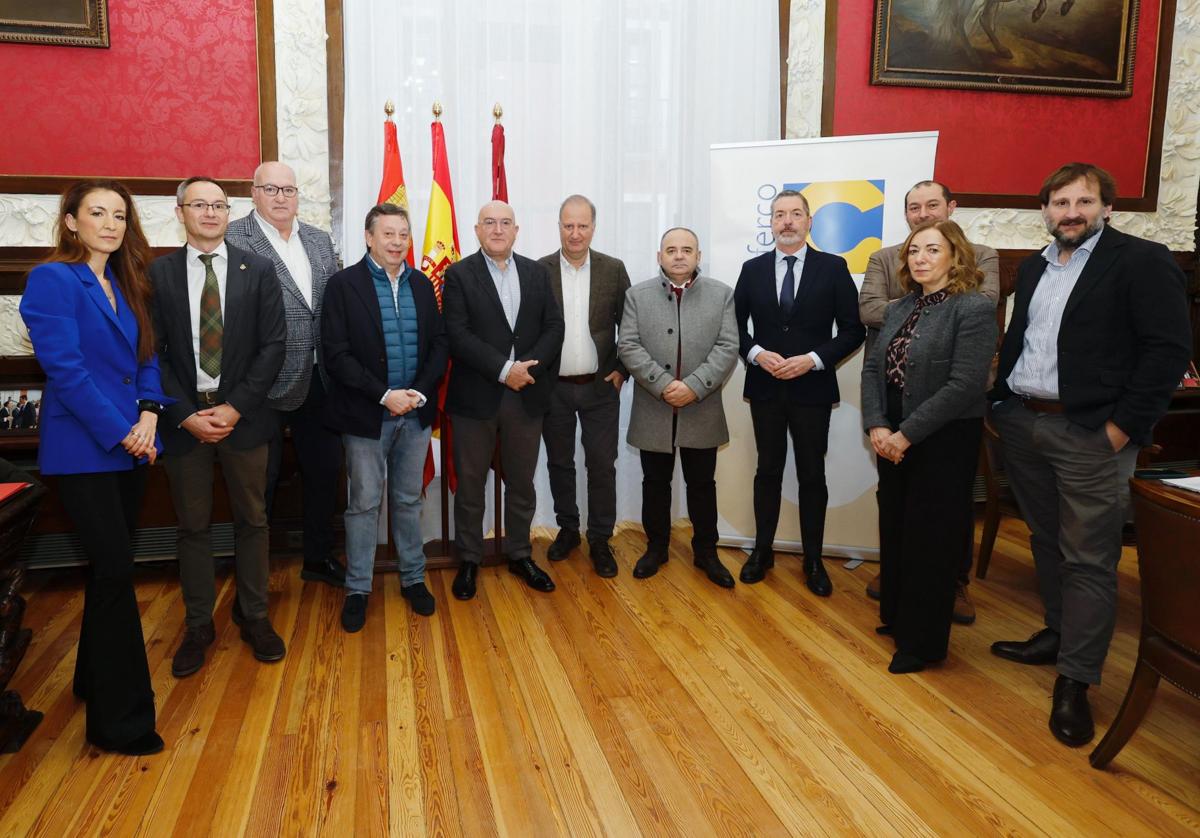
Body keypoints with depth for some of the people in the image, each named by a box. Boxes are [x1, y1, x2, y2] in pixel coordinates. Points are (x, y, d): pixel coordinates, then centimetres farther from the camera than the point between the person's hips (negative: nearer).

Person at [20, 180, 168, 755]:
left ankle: (96, 679, 32)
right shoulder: (52, 280, -9)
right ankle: (120, 718, 4)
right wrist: (121, 432, -16)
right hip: (83, 450, -7)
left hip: (130, 445, 7)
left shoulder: (127, 286, 12)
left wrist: (149, 414, -6)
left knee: (111, 567, 15)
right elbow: (64, 367, -16)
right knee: (114, 571, -7)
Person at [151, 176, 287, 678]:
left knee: (252, 520, 10)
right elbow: (153, 351, 0)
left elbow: (273, 344, -3)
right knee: (193, 525, 10)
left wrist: (236, 407, -11)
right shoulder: (157, 273, 2)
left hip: (243, 415, 0)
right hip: (183, 417, 0)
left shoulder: (258, 270, 2)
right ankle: (198, 626, 25)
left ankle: (254, 617, 25)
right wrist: (185, 414, -11)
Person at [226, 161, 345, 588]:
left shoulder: (320, 240, 12)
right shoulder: (234, 238, -8)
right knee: (261, 478, 8)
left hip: (317, 378, 6)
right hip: (265, 381, -6)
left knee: (324, 467, 14)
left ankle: (318, 557, 32)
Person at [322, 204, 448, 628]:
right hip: (366, 414, -3)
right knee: (364, 503, 7)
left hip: (415, 412, 4)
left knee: (408, 500, 14)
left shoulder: (421, 284, 7)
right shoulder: (344, 284, -6)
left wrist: (420, 391, -10)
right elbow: (336, 354, -11)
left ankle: (413, 578, 28)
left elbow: (439, 343, 6)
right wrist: (384, 395, -18)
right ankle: (357, 589, 21)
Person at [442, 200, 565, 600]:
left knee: (521, 482, 14)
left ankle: (520, 555, 29)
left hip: (527, 396, 3)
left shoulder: (536, 273, 9)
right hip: (476, 397, -3)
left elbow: (554, 326, 3)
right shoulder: (459, 275, -2)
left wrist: (529, 365, -14)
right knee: (470, 484, 7)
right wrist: (504, 370, -19)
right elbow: (458, 334, -12)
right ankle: (468, 560, 22)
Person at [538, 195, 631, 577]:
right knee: (559, 463, 13)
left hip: (600, 387, 0)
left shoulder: (614, 270, -1)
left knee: (602, 466, 3)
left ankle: (600, 540, 17)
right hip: (553, 388, 1)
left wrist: (622, 370, -3)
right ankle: (567, 529, 30)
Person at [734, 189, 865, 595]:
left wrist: (813, 359, -15)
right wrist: (758, 354, -11)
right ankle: (763, 551, 25)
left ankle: (813, 561, 20)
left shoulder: (833, 268, -2)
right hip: (764, 388, 2)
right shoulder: (752, 269, 4)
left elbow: (852, 330, -3)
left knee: (812, 476, 7)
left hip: (812, 389, -1)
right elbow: (736, 325, 7)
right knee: (768, 472, 12)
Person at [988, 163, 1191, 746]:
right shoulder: (1033, 268, 14)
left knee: (1088, 560, -1)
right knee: (1046, 541, 18)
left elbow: (1169, 351, -12)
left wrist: (1122, 426, -15)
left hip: (1090, 434, -6)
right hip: (1021, 425, 7)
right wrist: (1001, 401, 9)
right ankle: (1059, 634, 35)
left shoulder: (1143, 262, -6)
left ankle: (1074, 682, 8)